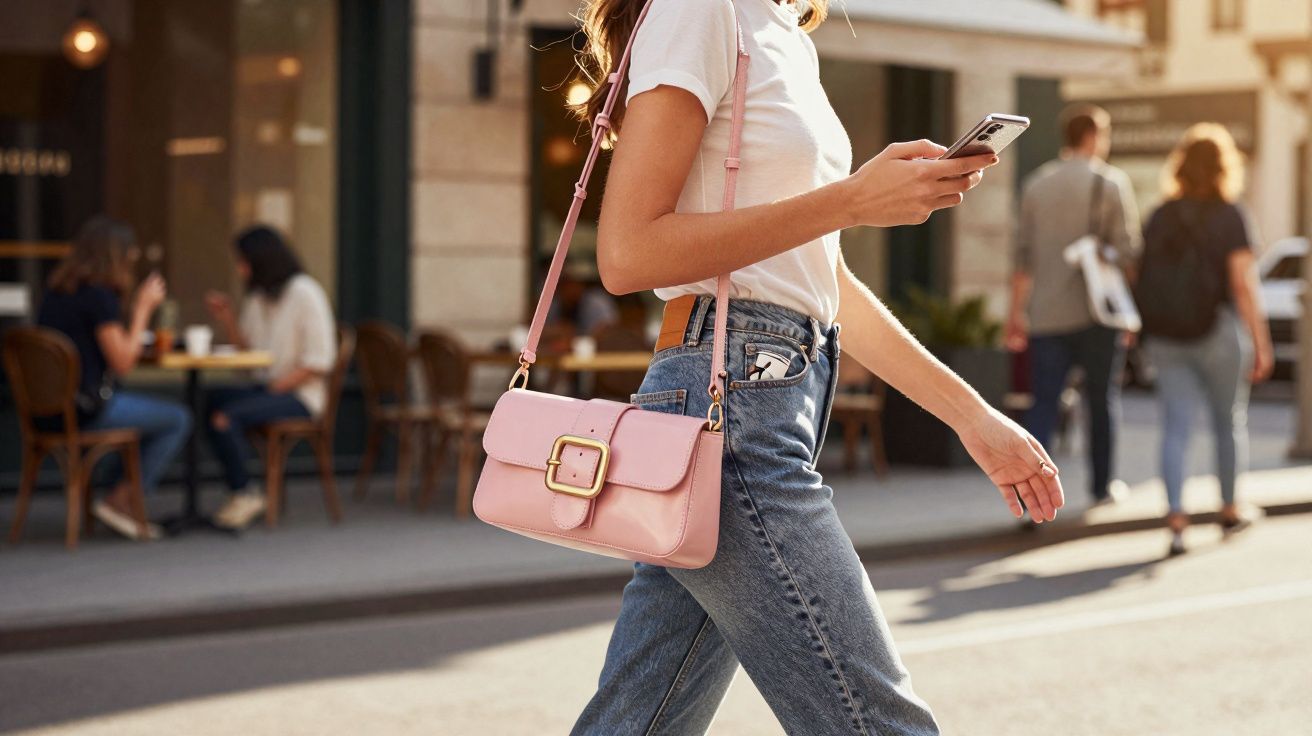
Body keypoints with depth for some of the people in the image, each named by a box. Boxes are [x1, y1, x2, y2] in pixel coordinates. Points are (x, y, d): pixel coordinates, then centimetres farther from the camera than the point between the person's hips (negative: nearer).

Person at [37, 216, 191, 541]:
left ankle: (120, 502, 23)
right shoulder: (99, 296, -16)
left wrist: (138, 307, 17)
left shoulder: (55, 293, 10)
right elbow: (123, 362, -14)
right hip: (87, 411, -9)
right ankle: (120, 500, 5)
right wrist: (143, 309, -5)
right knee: (179, 419, 3)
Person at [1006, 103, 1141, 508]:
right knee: (1102, 399, 11)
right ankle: (1102, 486, 21)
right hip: (1097, 312, -3)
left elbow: (1023, 254, 9)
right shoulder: (1110, 182, -4)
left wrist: (1016, 311, 13)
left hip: (1046, 314, 3)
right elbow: (1126, 250, -8)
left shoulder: (1037, 183, 8)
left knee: (1044, 402, 1)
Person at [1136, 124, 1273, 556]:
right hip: (1216, 332, -3)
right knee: (1230, 422, 16)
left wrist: (1146, 331, 16)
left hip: (1165, 338, 3)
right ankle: (1229, 510, 27)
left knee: (1176, 428, 1)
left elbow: (1144, 277, 5)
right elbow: (1244, 284, -13)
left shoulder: (1161, 217, 4)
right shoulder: (1228, 216, -8)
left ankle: (1176, 520, -11)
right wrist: (1261, 343, -10)